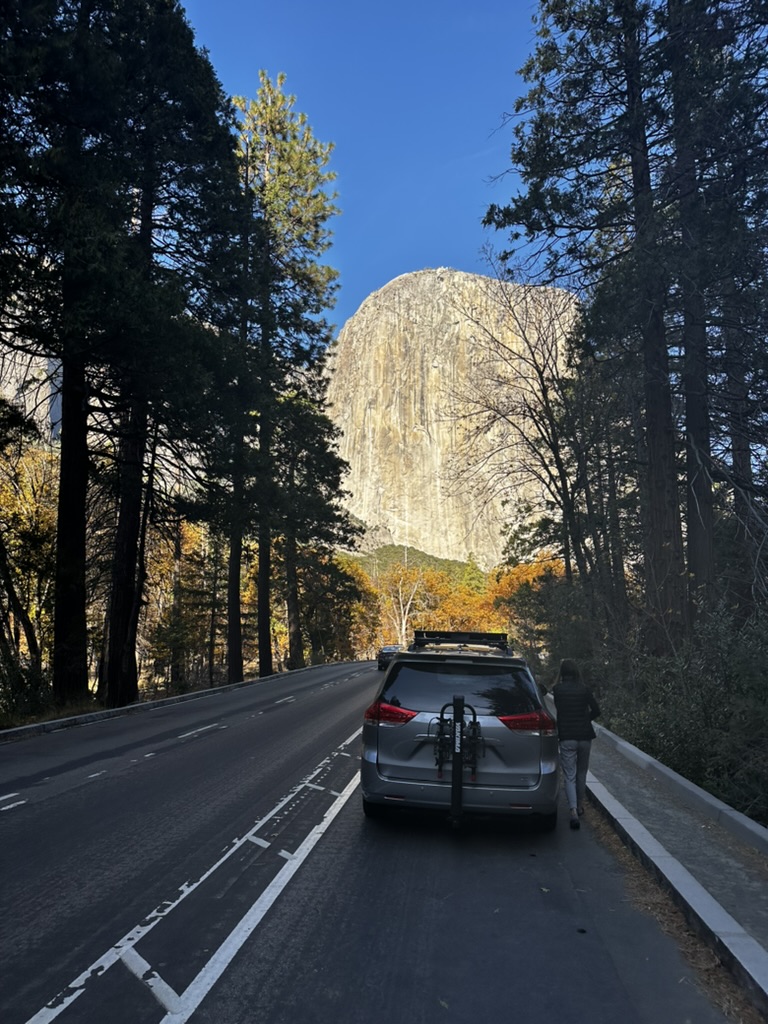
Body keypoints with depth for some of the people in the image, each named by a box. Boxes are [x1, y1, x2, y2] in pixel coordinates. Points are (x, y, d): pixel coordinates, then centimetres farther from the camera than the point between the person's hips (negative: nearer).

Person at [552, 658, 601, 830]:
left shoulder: (557, 689, -6)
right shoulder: (584, 690, -2)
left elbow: (557, 710, 3)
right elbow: (596, 710, -3)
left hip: (566, 737, -2)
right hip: (584, 736, 2)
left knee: (569, 775, -1)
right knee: (581, 773, 20)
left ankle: (574, 812, -15)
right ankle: (580, 805, 32)